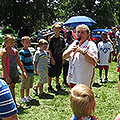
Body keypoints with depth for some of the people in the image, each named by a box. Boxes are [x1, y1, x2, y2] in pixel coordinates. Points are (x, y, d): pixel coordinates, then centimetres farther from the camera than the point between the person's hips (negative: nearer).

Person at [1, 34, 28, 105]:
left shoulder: (15, 51, 8)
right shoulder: (4, 52, -13)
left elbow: (19, 62, 12)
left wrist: (24, 71, 7)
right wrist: (6, 76, -21)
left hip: (15, 74, 7)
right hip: (8, 74, -7)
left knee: (13, 87, 16)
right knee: (9, 88, 0)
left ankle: (14, 102, 25)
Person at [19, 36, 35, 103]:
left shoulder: (29, 51, 12)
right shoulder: (22, 52, -13)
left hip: (31, 72, 8)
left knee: (29, 85, 18)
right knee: (24, 86, 3)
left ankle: (28, 96, 32)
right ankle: (22, 98, 16)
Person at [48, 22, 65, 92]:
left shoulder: (62, 38, 6)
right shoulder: (52, 38, -7)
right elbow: (49, 49, -9)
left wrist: (62, 57, 10)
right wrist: (52, 59, -14)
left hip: (59, 58, 5)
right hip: (53, 58, -5)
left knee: (58, 73, 16)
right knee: (51, 73, 1)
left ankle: (58, 85, 30)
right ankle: (50, 87, 10)